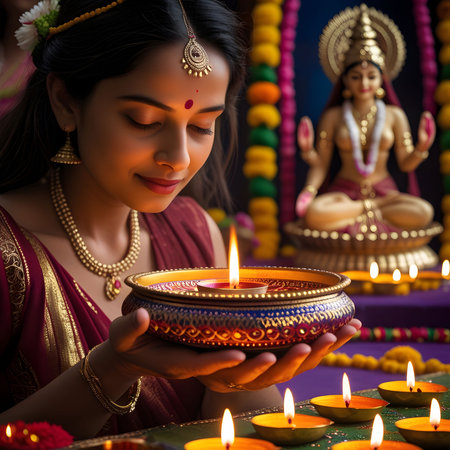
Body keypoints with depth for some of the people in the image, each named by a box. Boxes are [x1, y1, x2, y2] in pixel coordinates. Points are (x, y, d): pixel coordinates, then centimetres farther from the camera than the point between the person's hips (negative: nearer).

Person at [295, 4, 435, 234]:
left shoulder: (394, 116, 7)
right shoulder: (332, 117, 5)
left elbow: (406, 163, 7)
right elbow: (321, 165, 5)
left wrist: (420, 149, -13)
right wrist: (310, 189, -15)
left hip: (384, 189, 1)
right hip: (344, 190, -1)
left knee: (424, 212, -32)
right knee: (312, 213, -37)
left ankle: (347, 214, -16)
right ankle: (383, 207, -17)